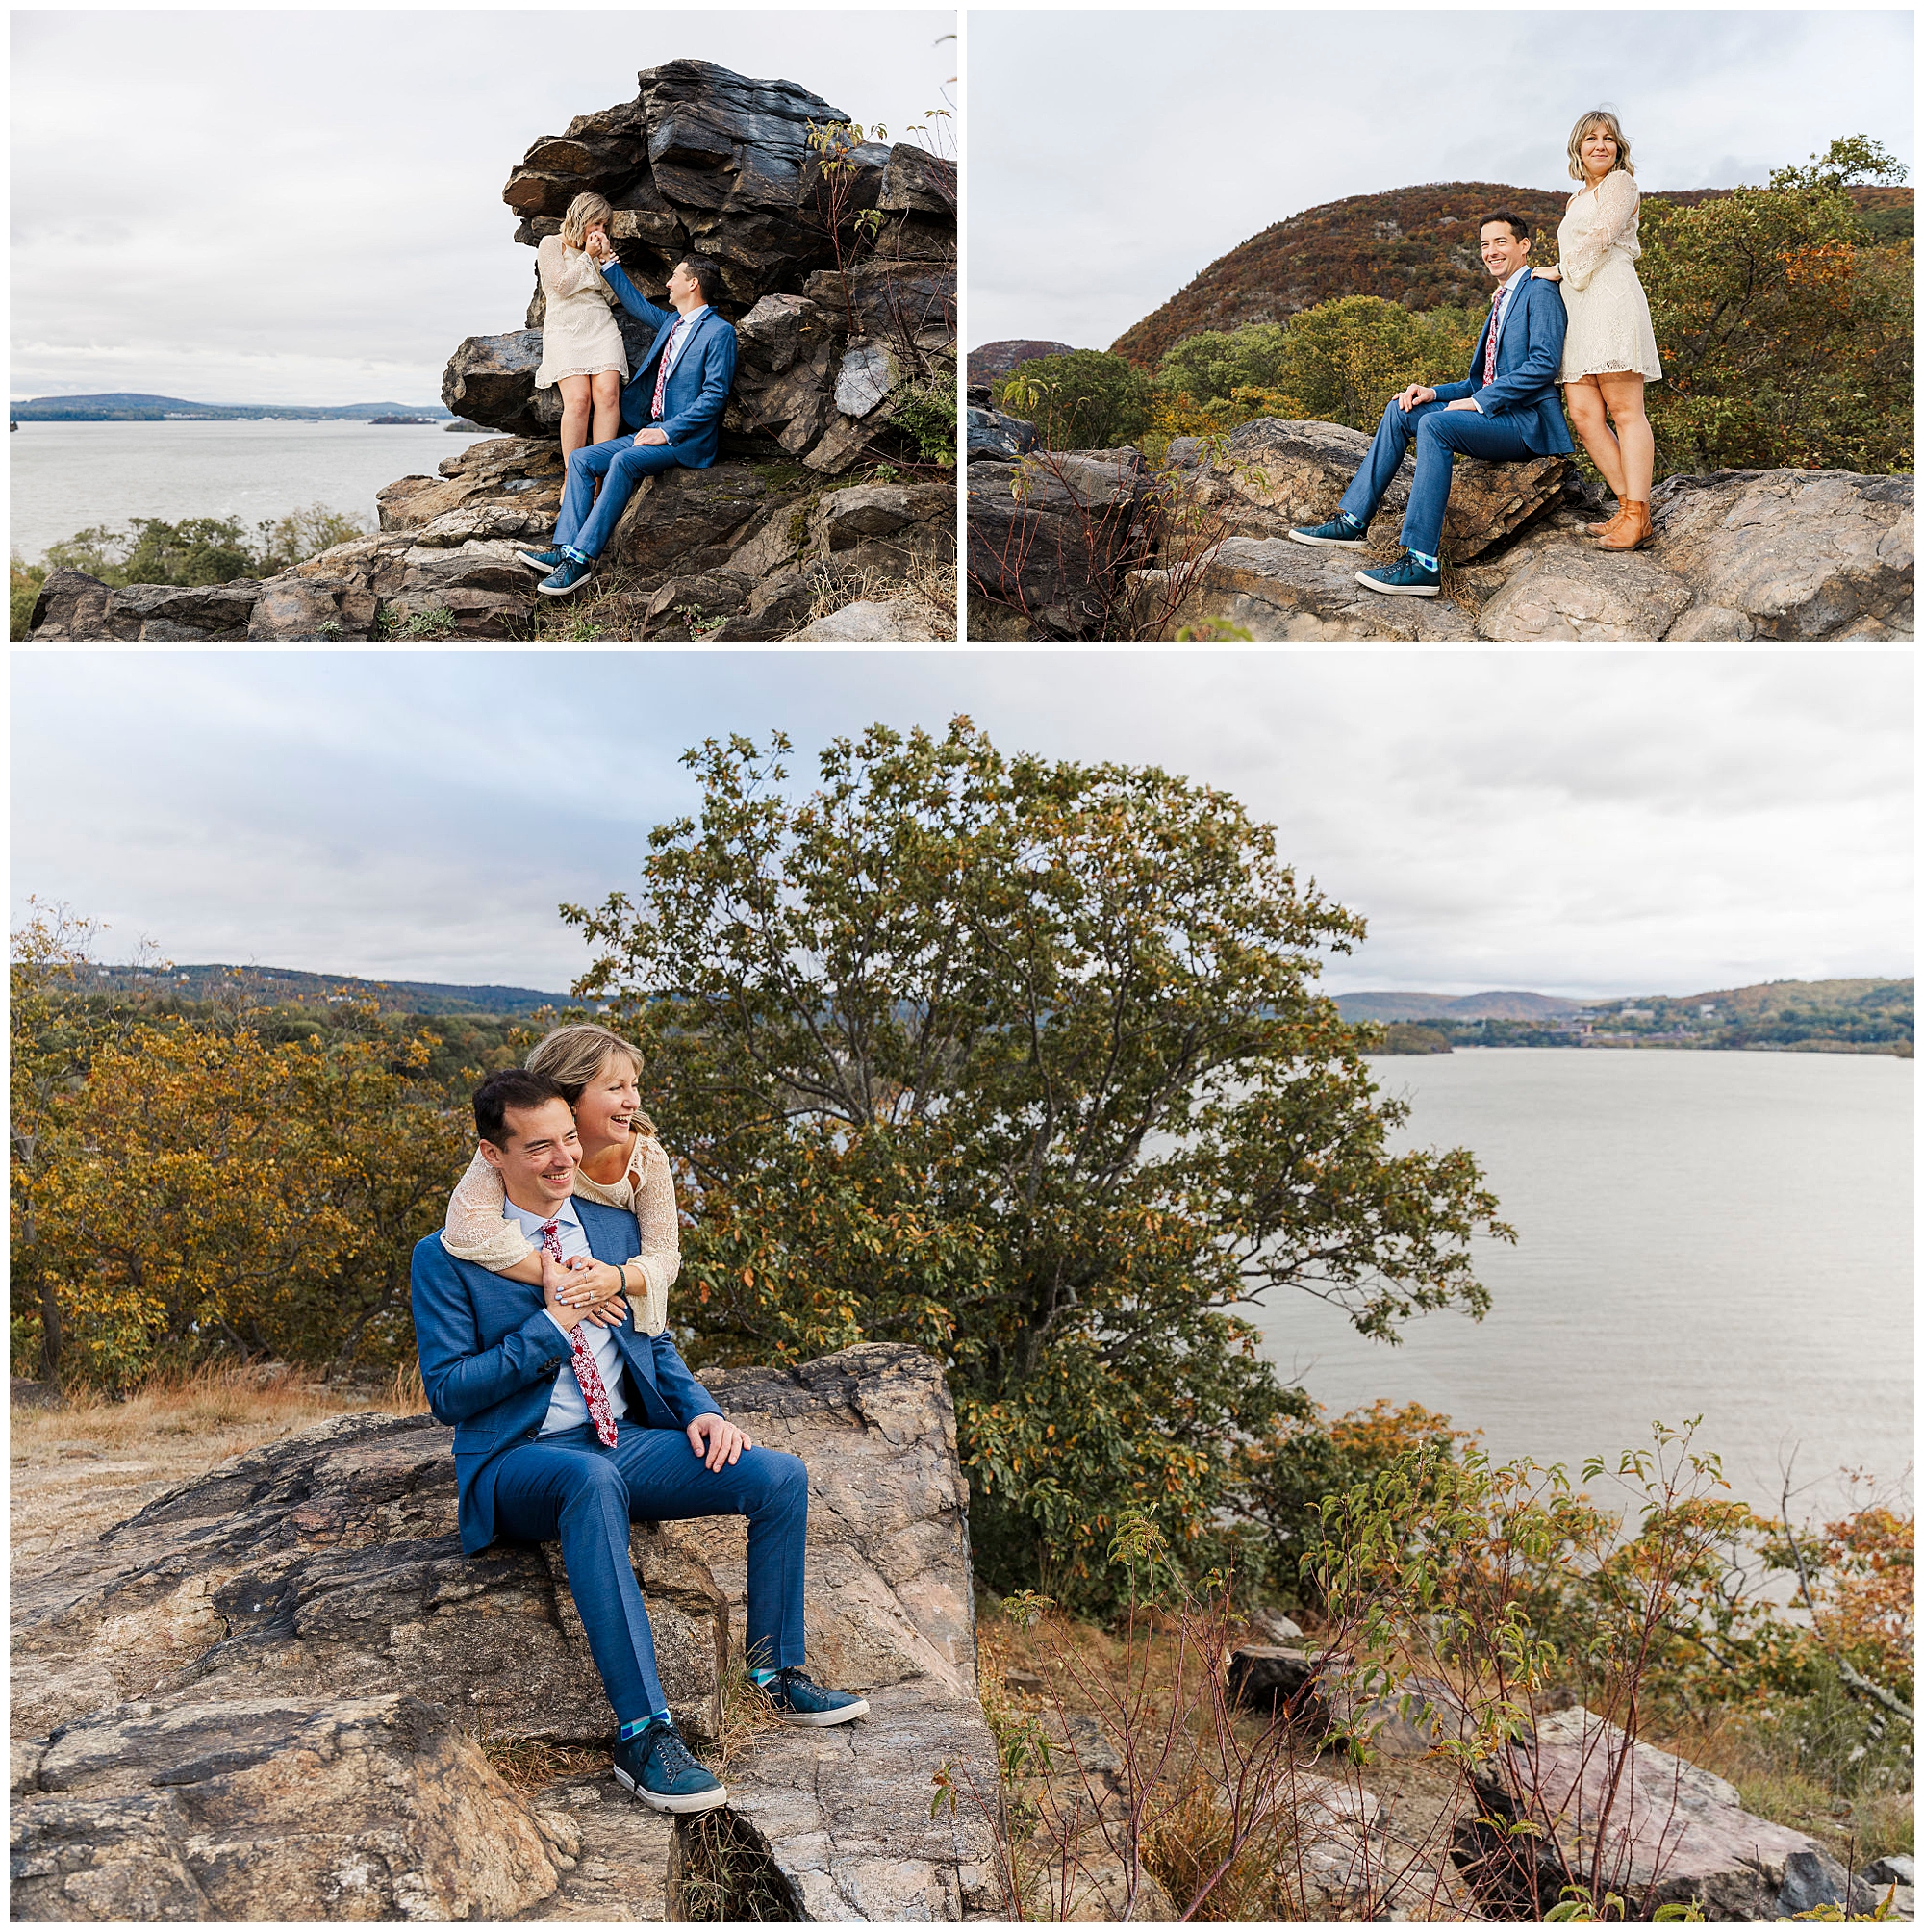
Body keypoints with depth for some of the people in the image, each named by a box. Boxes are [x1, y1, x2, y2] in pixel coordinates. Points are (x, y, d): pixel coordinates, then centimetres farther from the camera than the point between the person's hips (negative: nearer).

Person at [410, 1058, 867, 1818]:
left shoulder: (615, 1227, 12)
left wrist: (700, 1412, -2)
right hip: (521, 1462, -5)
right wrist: (553, 1321, -15)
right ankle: (643, 1733, -36)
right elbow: (446, 1393, -9)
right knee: (594, 1481, -41)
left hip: (628, 1440, 6)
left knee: (781, 1475, -15)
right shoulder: (446, 1257, -4)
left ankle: (779, 1673, 5)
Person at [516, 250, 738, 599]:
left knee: (623, 462, -33)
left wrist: (667, 432, -20)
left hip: (686, 438, -9)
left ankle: (582, 557, -35)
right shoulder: (672, 322, 20)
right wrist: (606, 259, 34)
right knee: (581, 459, -7)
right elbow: (637, 304, 37)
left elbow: (715, 395, -16)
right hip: (653, 431, 9)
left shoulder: (719, 332, -8)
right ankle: (564, 548, -16)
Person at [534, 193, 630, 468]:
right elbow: (562, 285, -3)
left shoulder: (597, 250, 25)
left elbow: (612, 296, 17)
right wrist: (587, 256, 2)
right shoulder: (552, 244, 10)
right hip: (565, 329, -4)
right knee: (578, 399, -23)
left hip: (602, 328, 4)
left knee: (607, 394, -21)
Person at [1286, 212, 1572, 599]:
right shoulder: (1502, 301, 25)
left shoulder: (1539, 293, -4)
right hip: (1495, 414, 9)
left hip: (1528, 422, -9)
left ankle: (1422, 563, -38)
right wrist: (1434, 393, 6)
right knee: (1401, 411, 1)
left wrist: (1479, 402, -18)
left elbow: (1543, 365, -18)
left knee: (1435, 424, -31)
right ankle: (1352, 523, -3)